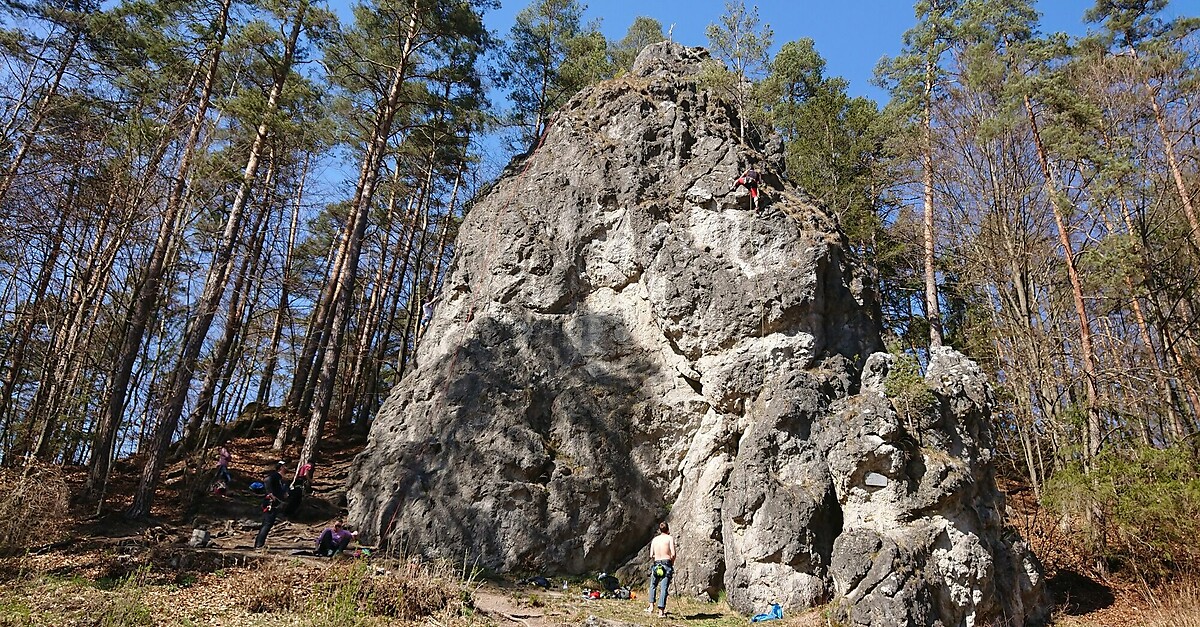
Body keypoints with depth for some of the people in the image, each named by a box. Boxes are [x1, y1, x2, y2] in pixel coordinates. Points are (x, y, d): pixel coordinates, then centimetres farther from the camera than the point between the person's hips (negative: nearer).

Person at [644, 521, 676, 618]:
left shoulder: (654, 539, 10)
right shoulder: (670, 538, 0)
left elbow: (651, 555, 6)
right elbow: (673, 554, -9)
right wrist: (672, 564, 6)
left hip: (656, 565, 3)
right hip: (667, 564, -3)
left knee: (653, 586, 23)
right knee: (664, 588, -4)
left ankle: (651, 606, 16)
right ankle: (661, 611, -7)